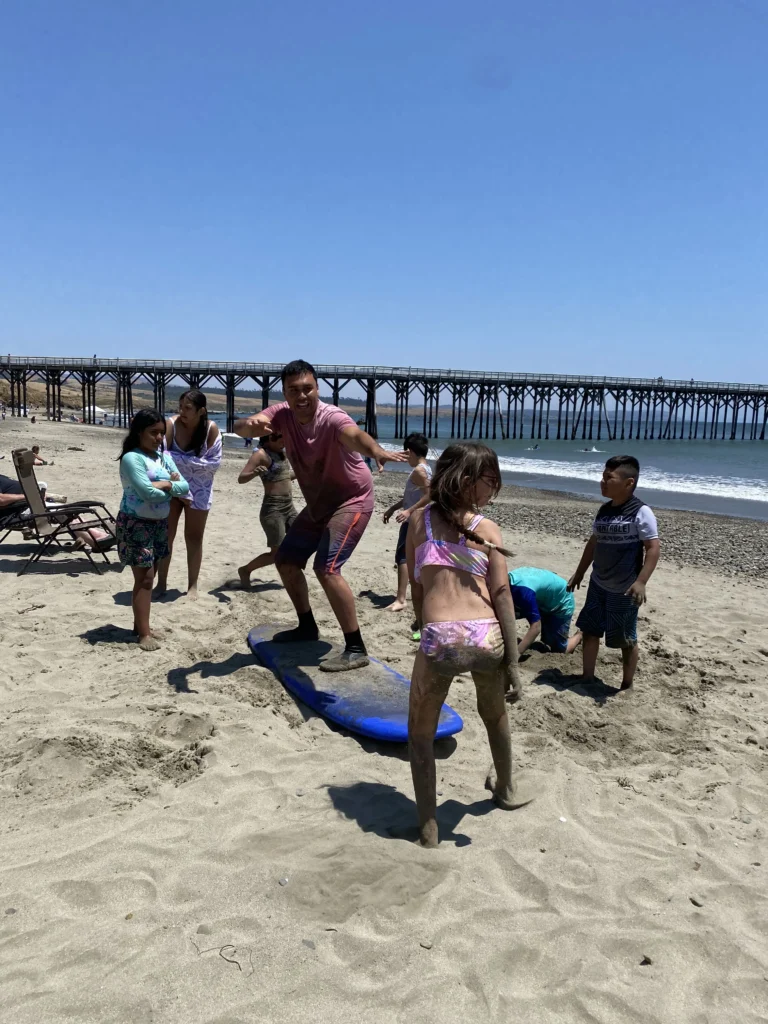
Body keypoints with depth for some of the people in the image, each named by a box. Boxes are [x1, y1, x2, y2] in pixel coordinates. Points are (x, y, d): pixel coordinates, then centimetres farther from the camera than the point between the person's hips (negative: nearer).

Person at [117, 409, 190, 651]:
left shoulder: (164, 456, 8)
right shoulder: (132, 458, -15)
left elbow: (185, 487, 1)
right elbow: (147, 492, -25)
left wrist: (164, 485, -16)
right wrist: (171, 486, -8)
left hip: (160, 523, 7)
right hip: (136, 524, -7)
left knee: (148, 577, 14)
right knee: (144, 578, -5)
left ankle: (140, 625, 26)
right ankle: (144, 633, 2)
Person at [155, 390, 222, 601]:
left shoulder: (211, 429, -16)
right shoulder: (172, 424, -17)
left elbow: (215, 462, -16)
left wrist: (178, 458, -21)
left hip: (198, 490, 0)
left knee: (194, 538, 9)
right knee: (165, 535, 2)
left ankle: (192, 585, 19)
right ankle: (161, 583, 16)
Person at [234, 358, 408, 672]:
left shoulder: (331, 417, -29)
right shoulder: (281, 414, -12)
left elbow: (356, 435, -52)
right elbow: (239, 428, -27)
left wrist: (377, 451, -75)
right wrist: (250, 424, -52)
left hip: (352, 501, -8)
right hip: (318, 504, 8)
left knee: (326, 569, -23)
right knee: (285, 560, 16)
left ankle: (356, 649, -13)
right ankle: (307, 627, 36)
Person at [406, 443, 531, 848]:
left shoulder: (419, 519, 12)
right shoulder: (487, 529, 8)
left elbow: (415, 589, 12)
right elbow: (502, 594, 0)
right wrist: (512, 662, 0)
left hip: (440, 640, -1)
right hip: (487, 638, 1)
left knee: (420, 733, 22)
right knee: (494, 714, 33)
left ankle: (428, 829, 17)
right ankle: (506, 788, 56)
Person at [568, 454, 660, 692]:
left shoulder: (640, 512, -16)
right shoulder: (604, 510, 5)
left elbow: (653, 548, -19)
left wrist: (641, 582, -27)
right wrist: (579, 573, 19)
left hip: (624, 590, -7)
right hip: (598, 584, 7)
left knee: (626, 640, 6)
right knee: (590, 630, 13)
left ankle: (627, 687, 21)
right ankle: (587, 679, 27)